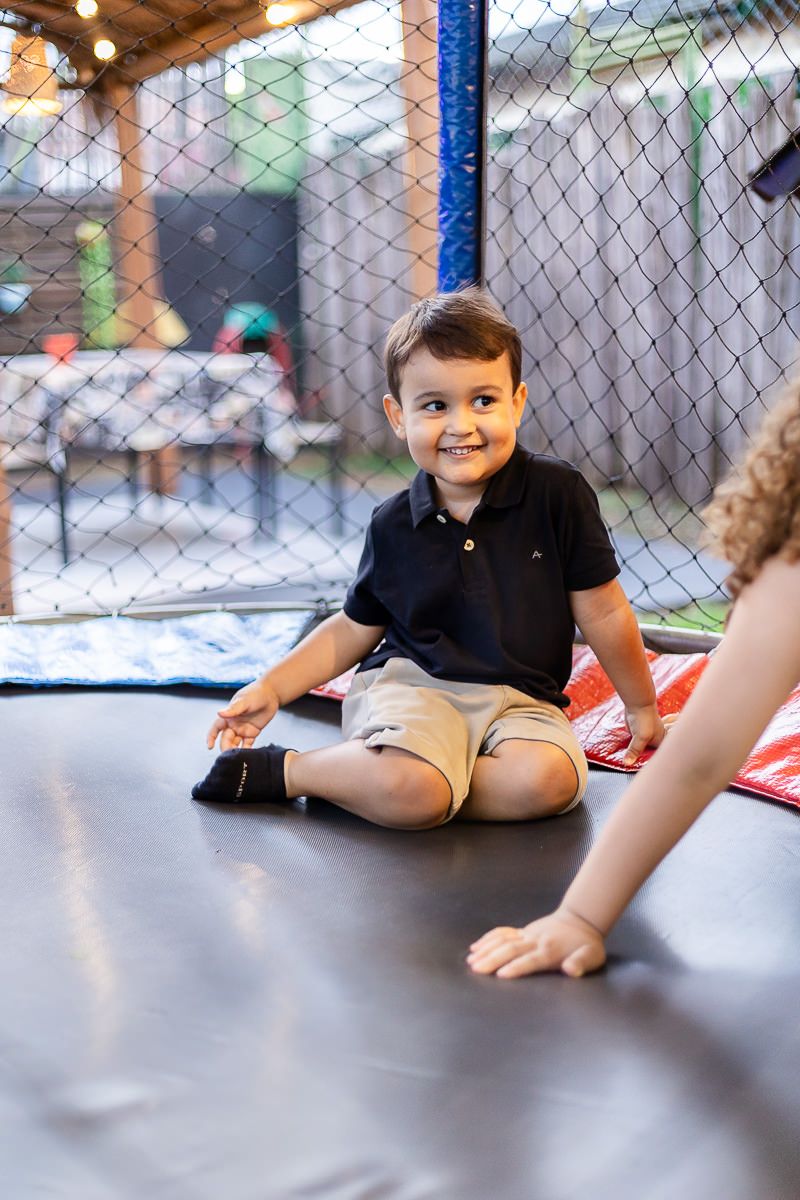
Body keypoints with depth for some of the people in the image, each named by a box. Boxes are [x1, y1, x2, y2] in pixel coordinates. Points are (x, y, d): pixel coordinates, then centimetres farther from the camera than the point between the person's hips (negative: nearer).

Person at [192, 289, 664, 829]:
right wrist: (271, 688, 6)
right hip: (409, 683, -2)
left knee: (549, 780, -33)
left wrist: (643, 707, 12)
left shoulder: (557, 492, -5)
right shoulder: (394, 525, 2)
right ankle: (282, 769, -7)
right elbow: (355, 628, 15)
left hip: (519, 699, 2)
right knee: (409, 789, -35)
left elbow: (604, 614, 3)